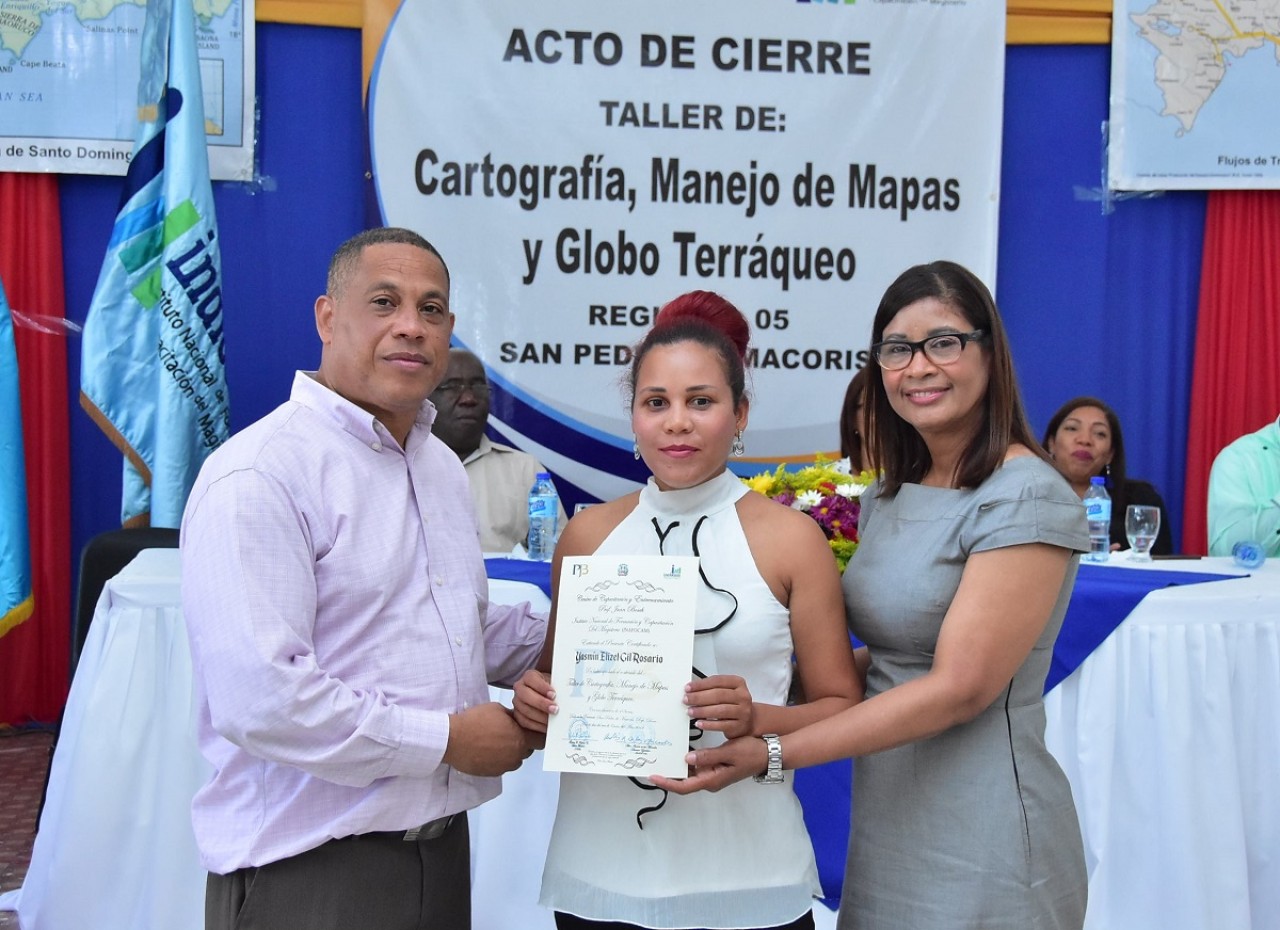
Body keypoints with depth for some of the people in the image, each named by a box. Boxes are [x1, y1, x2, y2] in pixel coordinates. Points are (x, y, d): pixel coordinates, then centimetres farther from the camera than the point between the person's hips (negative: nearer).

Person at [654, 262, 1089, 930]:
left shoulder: (1028, 499, -15)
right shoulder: (886, 497, 9)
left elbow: (958, 688, -20)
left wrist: (771, 754, -23)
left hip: (980, 844, -7)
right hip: (884, 819, 7)